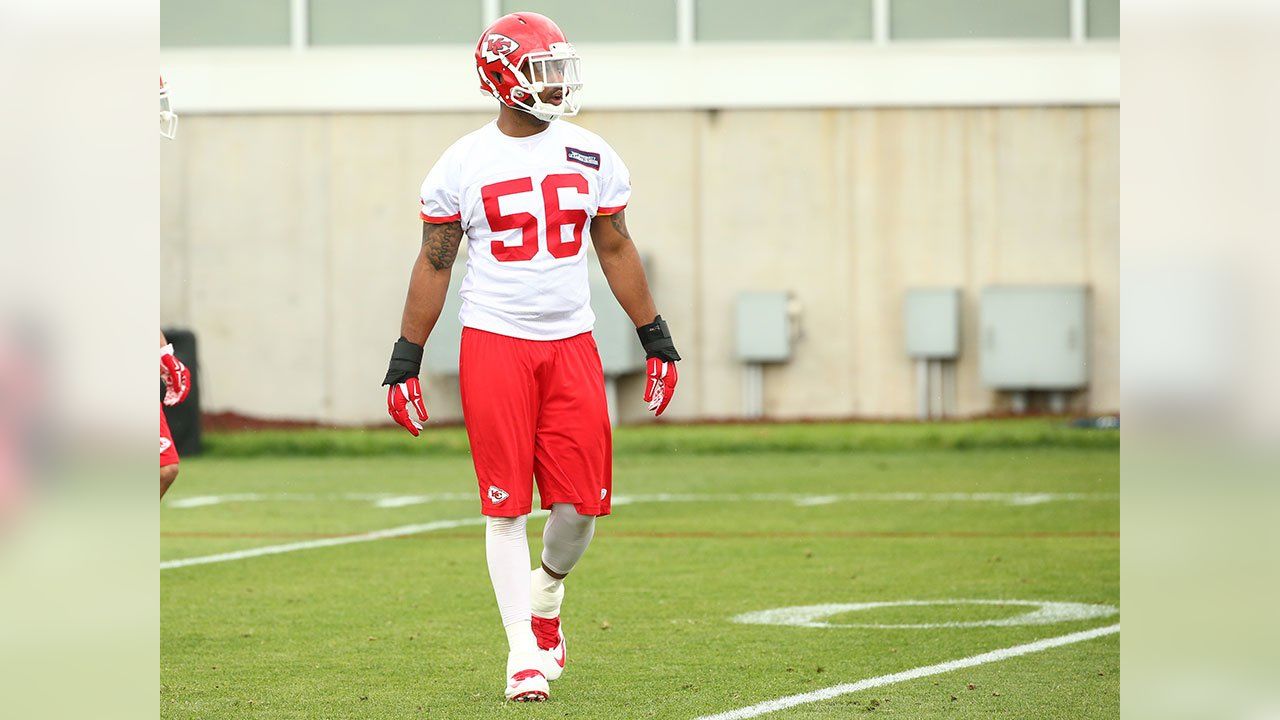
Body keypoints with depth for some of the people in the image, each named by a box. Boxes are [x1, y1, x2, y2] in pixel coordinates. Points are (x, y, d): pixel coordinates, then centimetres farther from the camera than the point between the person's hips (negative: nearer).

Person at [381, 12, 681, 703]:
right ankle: (523, 649, 4)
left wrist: (655, 335, 13)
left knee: (582, 502, -2)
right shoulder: (464, 164, -1)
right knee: (506, 504, -3)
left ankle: (546, 593, 28)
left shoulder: (591, 157, 6)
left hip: (571, 345, 3)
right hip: (494, 345, -3)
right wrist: (405, 357, 3)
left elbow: (616, 250, 15)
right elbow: (433, 264, 5)